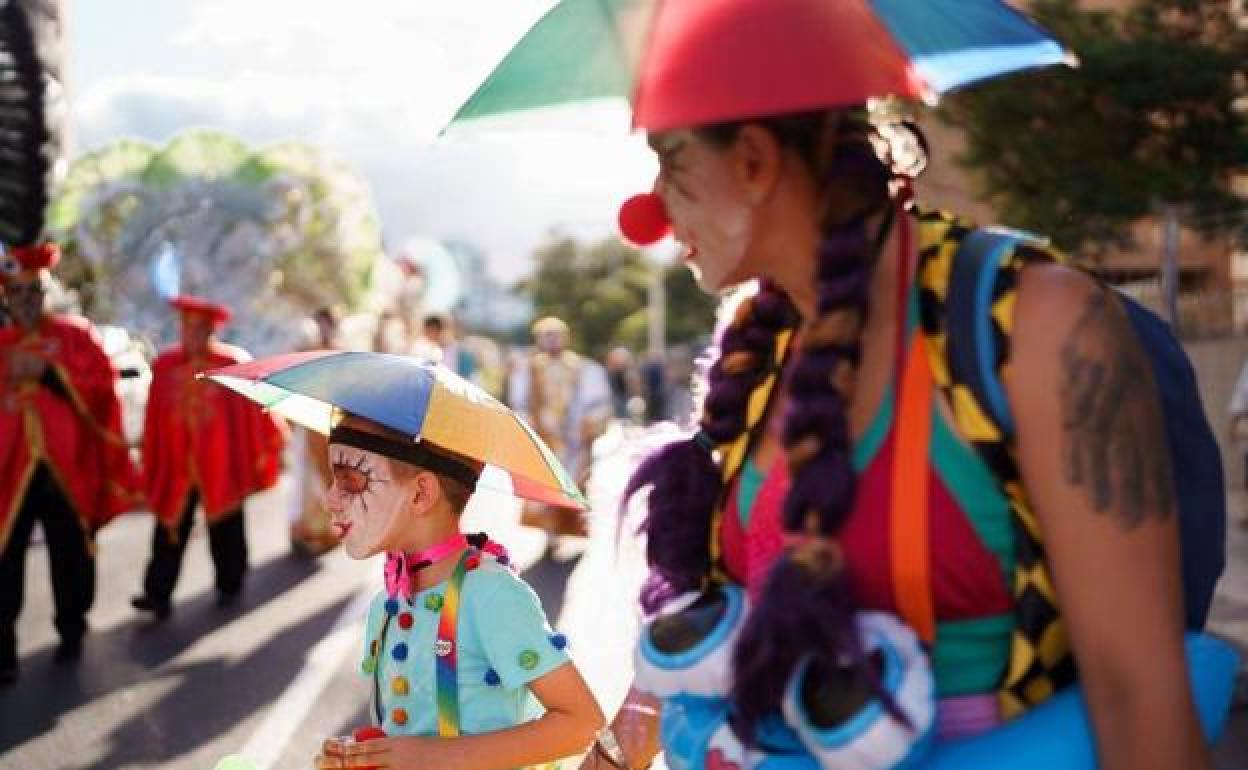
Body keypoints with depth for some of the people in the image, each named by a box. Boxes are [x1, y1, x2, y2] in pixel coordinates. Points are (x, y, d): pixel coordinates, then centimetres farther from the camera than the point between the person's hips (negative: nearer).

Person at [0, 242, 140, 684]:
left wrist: (48, 372, -13)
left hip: (67, 468, 0)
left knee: (70, 559, 9)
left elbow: (104, 387, -5)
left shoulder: (77, 334, 6)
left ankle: (71, 634, 26)